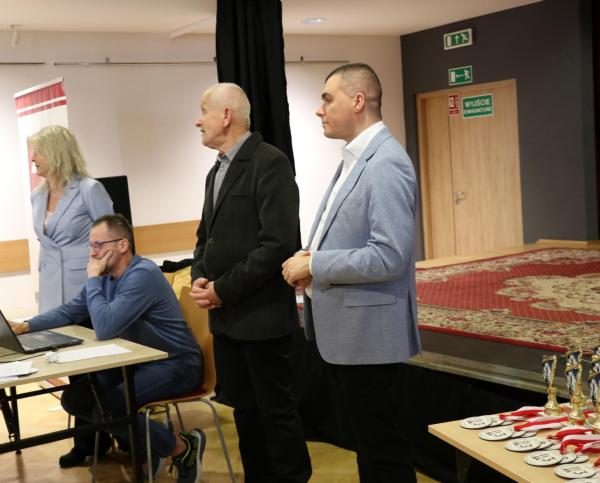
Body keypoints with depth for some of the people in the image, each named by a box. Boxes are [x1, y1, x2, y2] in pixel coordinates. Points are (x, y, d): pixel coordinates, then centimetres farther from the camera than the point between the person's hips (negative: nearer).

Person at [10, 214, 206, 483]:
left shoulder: (142, 275, -23)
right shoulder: (106, 276, 5)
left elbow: (104, 328, -31)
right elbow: (69, 312, 15)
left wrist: (93, 278, -20)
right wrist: (26, 326, 2)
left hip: (174, 364, -9)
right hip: (137, 360, 9)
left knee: (105, 409, -25)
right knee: (74, 398, 3)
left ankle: (183, 448, -7)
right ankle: (144, 441, 13)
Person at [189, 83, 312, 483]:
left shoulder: (270, 163, -13)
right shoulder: (217, 171, 15)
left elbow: (279, 242, -21)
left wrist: (224, 289, -17)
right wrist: (201, 277, 0)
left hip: (262, 315, -8)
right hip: (226, 316, 8)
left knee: (276, 408, 3)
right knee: (244, 408, 15)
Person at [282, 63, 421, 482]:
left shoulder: (386, 164, -19)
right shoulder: (354, 159, 12)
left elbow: (389, 257, -27)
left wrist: (314, 265, -18)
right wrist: (313, 260, 2)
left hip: (368, 329, -10)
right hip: (344, 327, 10)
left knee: (382, 447, 4)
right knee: (366, 437, 21)